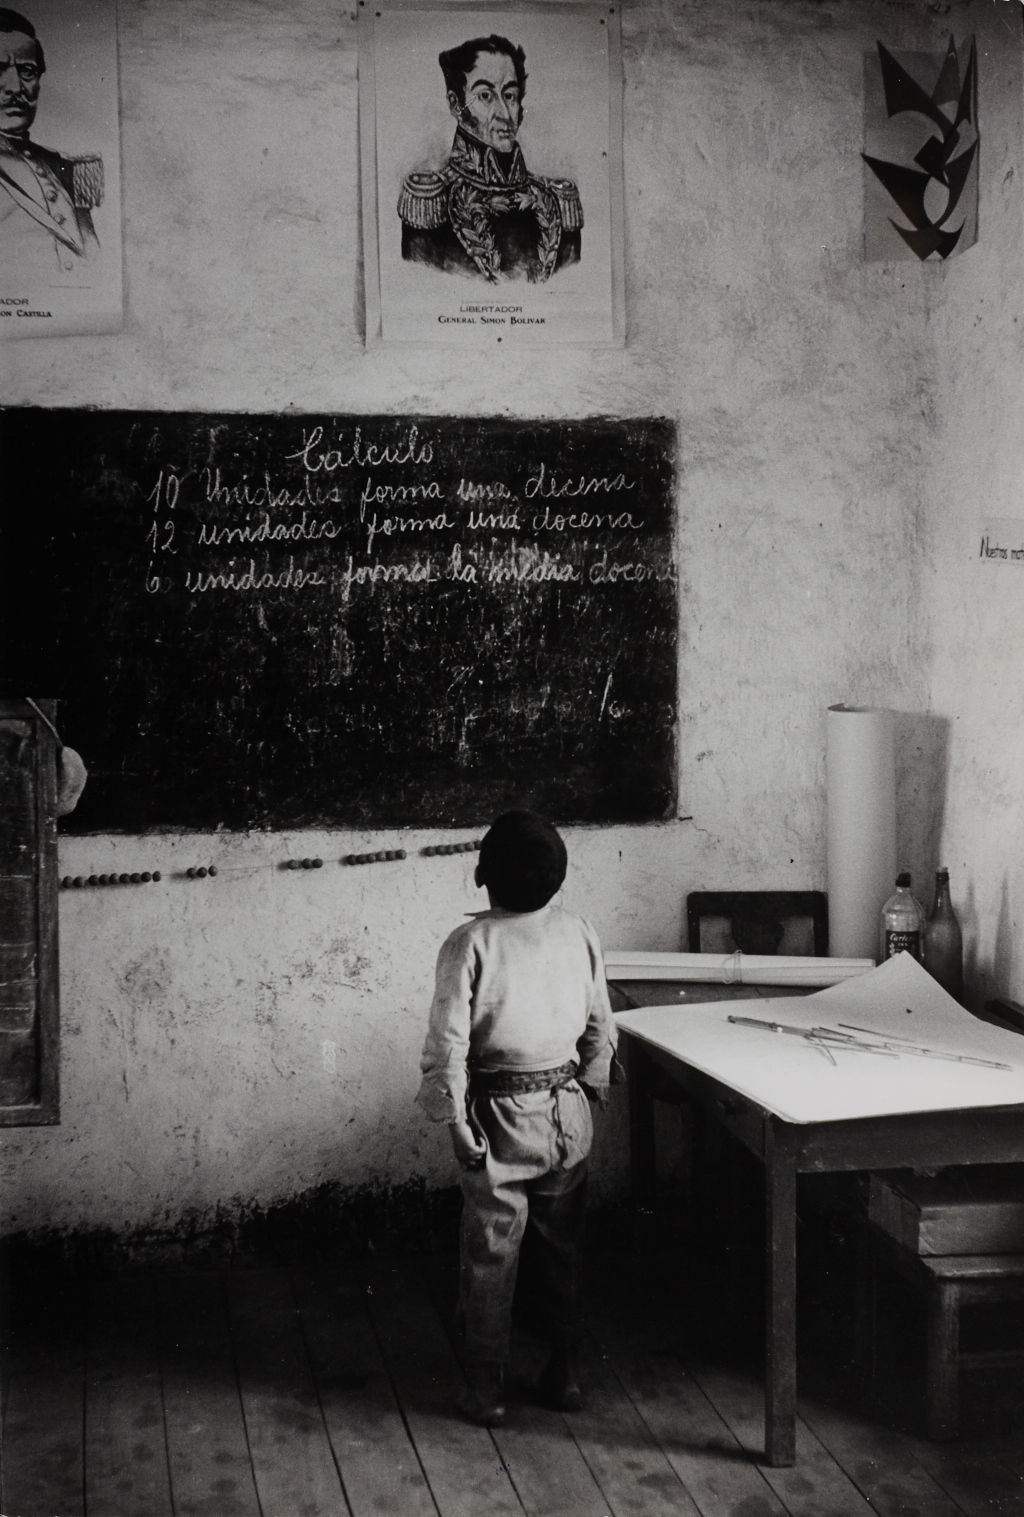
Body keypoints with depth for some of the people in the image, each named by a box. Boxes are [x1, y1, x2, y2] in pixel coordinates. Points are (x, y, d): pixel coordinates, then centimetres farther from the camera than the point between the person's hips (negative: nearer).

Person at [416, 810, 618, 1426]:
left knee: (490, 1256, 8)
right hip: (566, 1112, 4)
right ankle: (566, 1374, 26)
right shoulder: (580, 934, -4)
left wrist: (453, 1114, -7)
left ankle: (489, 1390, 16)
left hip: (498, 1118, -3)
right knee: (563, 1248, 17)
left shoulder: (471, 943, -16)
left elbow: (449, 1040, -17)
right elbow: (602, 1028, 4)